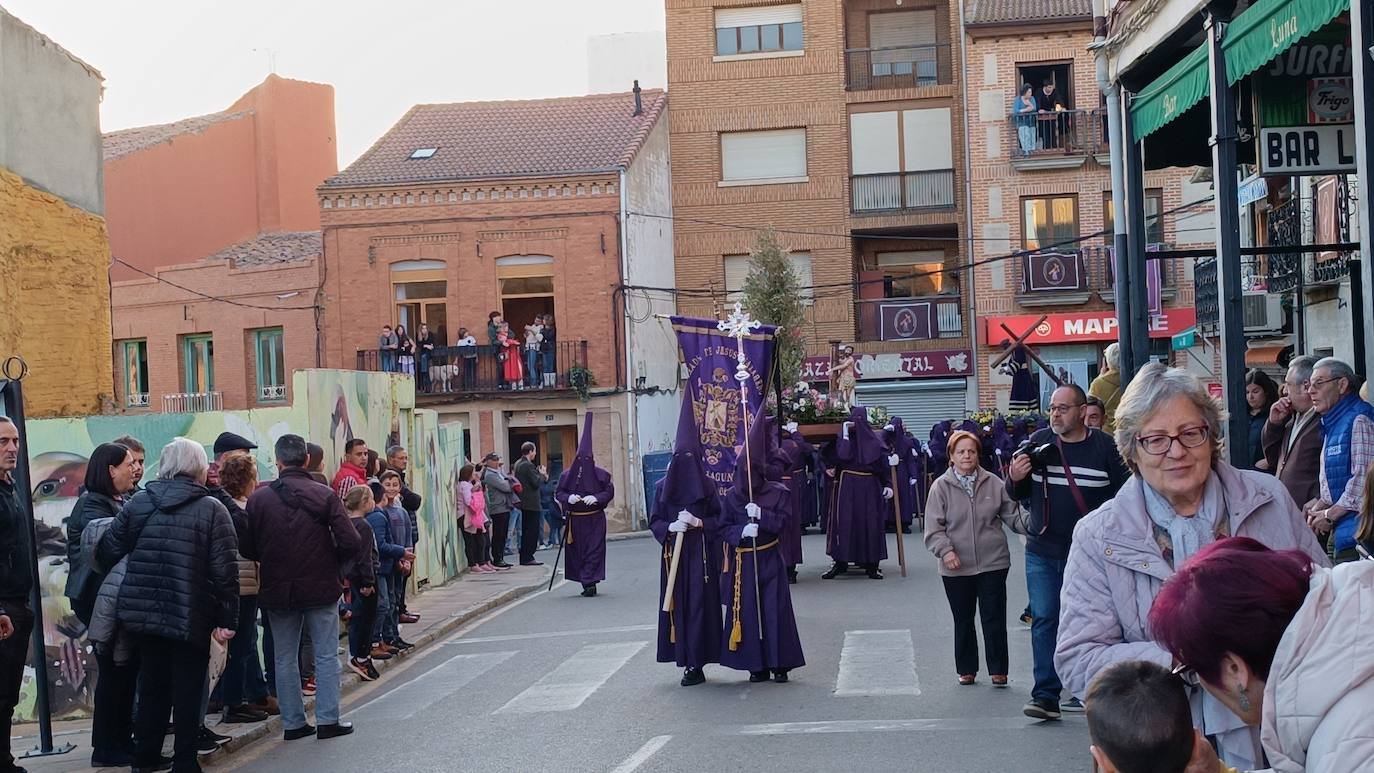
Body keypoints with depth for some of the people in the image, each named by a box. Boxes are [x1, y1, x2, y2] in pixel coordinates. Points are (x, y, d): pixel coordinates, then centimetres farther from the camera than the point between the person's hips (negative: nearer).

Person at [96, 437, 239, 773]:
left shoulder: (138, 502, 2)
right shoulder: (211, 509, -10)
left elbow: (107, 552, 2)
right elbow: (225, 569, -14)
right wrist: (227, 619, -9)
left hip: (144, 614, 4)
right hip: (191, 617, -4)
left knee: (152, 684, 17)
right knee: (187, 689, 6)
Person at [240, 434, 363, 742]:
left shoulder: (258, 499, -5)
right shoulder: (324, 495, -9)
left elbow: (247, 549, -4)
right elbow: (352, 544, -13)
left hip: (277, 590, 2)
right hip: (321, 587, -2)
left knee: (285, 658, 13)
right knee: (326, 655, 9)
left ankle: (292, 722, 16)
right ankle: (328, 719, 9)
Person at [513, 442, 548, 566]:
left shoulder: (518, 464, 11)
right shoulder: (528, 465, -18)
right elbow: (537, 483, -19)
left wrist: (539, 473, 9)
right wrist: (542, 474, -3)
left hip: (523, 502, 10)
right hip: (531, 503, -10)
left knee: (525, 531, 14)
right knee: (533, 530, -5)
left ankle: (524, 558, 17)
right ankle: (528, 558, -6)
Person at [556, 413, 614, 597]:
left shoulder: (600, 474, -2)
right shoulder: (567, 475, 3)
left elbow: (609, 491, 0)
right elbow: (559, 493, 6)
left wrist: (596, 498, -17)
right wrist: (569, 498, -15)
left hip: (595, 520, -2)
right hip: (575, 520, 2)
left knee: (593, 551, -7)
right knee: (577, 552, 3)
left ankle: (589, 582, -10)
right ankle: (589, 584, 12)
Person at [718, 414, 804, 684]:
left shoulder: (778, 493, -2)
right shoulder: (732, 497, 3)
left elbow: (783, 521, -10)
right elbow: (724, 529, -1)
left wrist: (761, 514, -23)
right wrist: (742, 531, -20)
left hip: (769, 560, -1)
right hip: (743, 563, 1)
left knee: (775, 609, -2)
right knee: (748, 611, 1)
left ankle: (780, 664, 7)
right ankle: (757, 665, 9)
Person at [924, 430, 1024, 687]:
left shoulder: (993, 483, 2)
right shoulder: (941, 487, -2)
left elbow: (1012, 515, 5)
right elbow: (934, 528, -4)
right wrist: (945, 550, -19)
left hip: (993, 563, 0)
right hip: (956, 568, 0)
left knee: (994, 618, 1)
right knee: (963, 620, 11)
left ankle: (998, 670, 10)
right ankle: (966, 670, 24)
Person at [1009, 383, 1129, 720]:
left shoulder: (1105, 446, -2)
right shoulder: (1039, 442, 4)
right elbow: (1018, 495, 12)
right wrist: (1015, 478, -9)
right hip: (1042, 551, 2)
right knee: (1043, 619, -1)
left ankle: (1084, 690, 18)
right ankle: (1046, 695, 0)